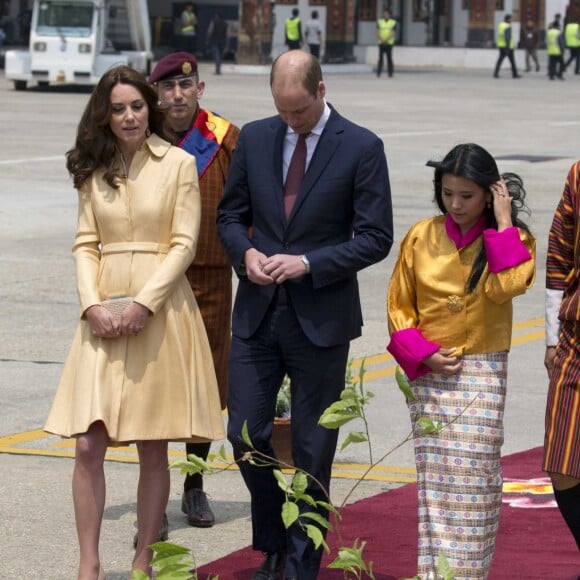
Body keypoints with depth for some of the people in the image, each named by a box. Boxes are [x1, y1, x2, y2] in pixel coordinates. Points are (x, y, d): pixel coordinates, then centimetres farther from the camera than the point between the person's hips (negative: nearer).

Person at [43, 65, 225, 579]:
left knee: (153, 449, 2)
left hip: (161, 314, -3)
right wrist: (92, 305, -8)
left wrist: (144, 304, -14)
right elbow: (85, 244, 8)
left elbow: (184, 244, -4)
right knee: (88, 445, -5)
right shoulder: (94, 170, 11)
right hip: (103, 317, 3)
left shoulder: (179, 164, 1)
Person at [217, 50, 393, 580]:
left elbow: (376, 237, -7)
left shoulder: (362, 148, -6)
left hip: (321, 319, -3)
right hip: (258, 313, 3)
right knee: (246, 435, 2)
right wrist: (245, 252, -8)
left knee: (312, 449, 4)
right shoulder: (254, 139, 6)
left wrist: (308, 263, -17)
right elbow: (230, 214, 14)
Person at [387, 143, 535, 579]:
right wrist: (424, 355, -6)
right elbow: (399, 308, 9)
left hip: (482, 377, -2)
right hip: (430, 375, 2)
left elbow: (504, 287, -22)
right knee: (433, 481, 1)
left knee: (474, 480, -6)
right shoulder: (421, 238, 4)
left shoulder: (512, 241, -1)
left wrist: (504, 224, -16)